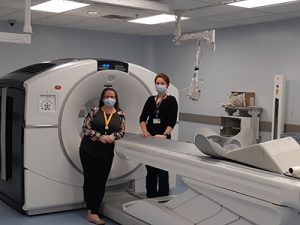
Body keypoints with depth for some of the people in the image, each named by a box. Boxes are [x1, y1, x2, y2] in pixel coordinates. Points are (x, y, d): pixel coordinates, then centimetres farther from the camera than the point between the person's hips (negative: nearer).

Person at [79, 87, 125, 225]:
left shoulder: (120, 115, 3)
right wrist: (100, 137, -18)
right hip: (88, 150, -1)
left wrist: (113, 136, -17)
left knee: (101, 182, 0)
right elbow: (85, 128, -7)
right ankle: (91, 210, 19)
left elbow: (122, 131, 4)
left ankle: (93, 213, 4)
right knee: (89, 179, 6)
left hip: (107, 152, 2)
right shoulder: (94, 111, -3)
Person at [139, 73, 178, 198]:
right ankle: (150, 196, 20)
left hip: (163, 139, -4)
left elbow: (172, 121, -9)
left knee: (162, 169, -2)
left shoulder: (171, 100, -1)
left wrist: (165, 135, -22)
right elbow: (143, 118, 8)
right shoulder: (150, 100, 12)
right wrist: (145, 131, -9)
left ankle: (163, 197, 6)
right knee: (150, 169, 10)